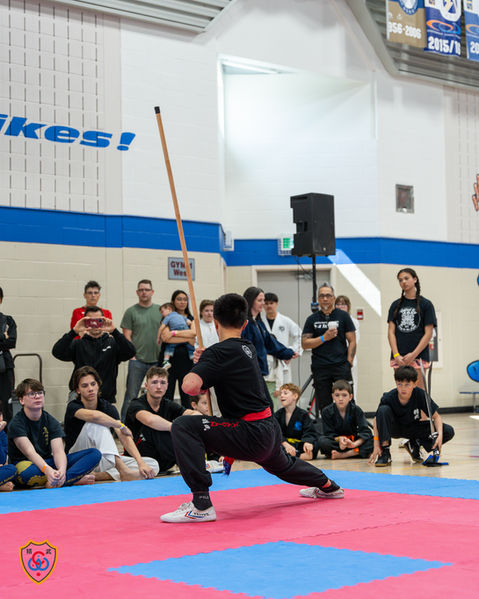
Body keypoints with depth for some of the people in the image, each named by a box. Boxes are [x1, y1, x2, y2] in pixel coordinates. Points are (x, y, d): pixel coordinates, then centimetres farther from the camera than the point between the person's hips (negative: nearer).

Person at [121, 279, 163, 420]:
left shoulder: (160, 310, 10)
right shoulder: (131, 311, 1)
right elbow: (127, 336, -1)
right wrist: (132, 355, -9)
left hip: (157, 360, 3)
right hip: (138, 360, -3)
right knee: (131, 395, -1)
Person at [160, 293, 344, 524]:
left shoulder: (219, 352, -14)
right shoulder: (249, 348, 11)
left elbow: (190, 386, -29)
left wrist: (192, 373, -4)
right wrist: (204, 360, 10)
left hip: (251, 435, -9)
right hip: (271, 430, 9)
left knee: (184, 426, -17)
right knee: (283, 465, 41)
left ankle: (201, 505, -22)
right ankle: (329, 486, 68)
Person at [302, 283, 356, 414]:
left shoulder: (343, 316, 7)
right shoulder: (312, 319, 11)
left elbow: (352, 341, 5)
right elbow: (305, 344, 4)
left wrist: (349, 362, -5)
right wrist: (324, 338, -9)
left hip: (341, 366, -2)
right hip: (320, 368, 2)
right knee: (324, 406, 3)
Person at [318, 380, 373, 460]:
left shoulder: (356, 410, -9)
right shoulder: (327, 411, -9)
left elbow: (365, 431, -19)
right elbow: (328, 433, -12)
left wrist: (355, 444, -37)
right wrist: (339, 439, -34)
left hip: (352, 441, 1)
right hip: (336, 440, -1)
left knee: (371, 441, -27)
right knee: (322, 441, -33)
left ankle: (343, 454, -30)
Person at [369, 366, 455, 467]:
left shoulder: (420, 394, -24)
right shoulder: (389, 398, -26)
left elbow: (436, 417, -15)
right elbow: (377, 420, -14)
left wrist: (440, 435, -33)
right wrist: (376, 446, -21)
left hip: (414, 428, 2)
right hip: (394, 428, -1)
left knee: (448, 431, -18)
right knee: (383, 410, -34)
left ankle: (415, 445, 2)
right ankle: (384, 453, -24)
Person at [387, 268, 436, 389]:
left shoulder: (425, 304, 3)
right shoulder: (396, 305, 12)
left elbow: (428, 333, -2)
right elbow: (391, 331, 7)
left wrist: (413, 354, -10)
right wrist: (396, 355, -6)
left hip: (418, 356, -3)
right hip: (398, 357, 3)